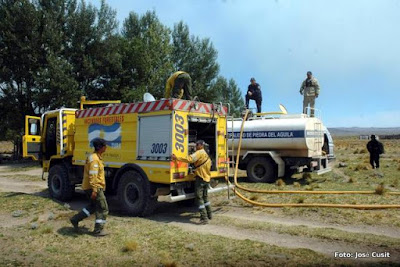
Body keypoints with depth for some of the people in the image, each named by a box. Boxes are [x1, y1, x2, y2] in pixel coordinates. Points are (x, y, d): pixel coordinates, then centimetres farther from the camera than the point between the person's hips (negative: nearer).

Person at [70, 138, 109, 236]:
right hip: (95, 187, -10)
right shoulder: (94, 159, -19)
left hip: (89, 187, 10)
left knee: (93, 206, 23)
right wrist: (94, 190, -28)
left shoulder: (96, 157, 13)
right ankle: (98, 230, 6)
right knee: (103, 208, -1)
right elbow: (92, 176, -25)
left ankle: (75, 219, 27)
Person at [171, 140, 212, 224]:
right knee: (205, 197, 22)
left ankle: (204, 218, -8)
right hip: (206, 178, 10)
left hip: (200, 178, -10)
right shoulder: (206, 154, 17)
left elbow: (189, 159, -28)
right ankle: (209, 214, 31)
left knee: (199, 197, -6)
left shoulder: (199, 153, -13)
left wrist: (177, 158, -28)